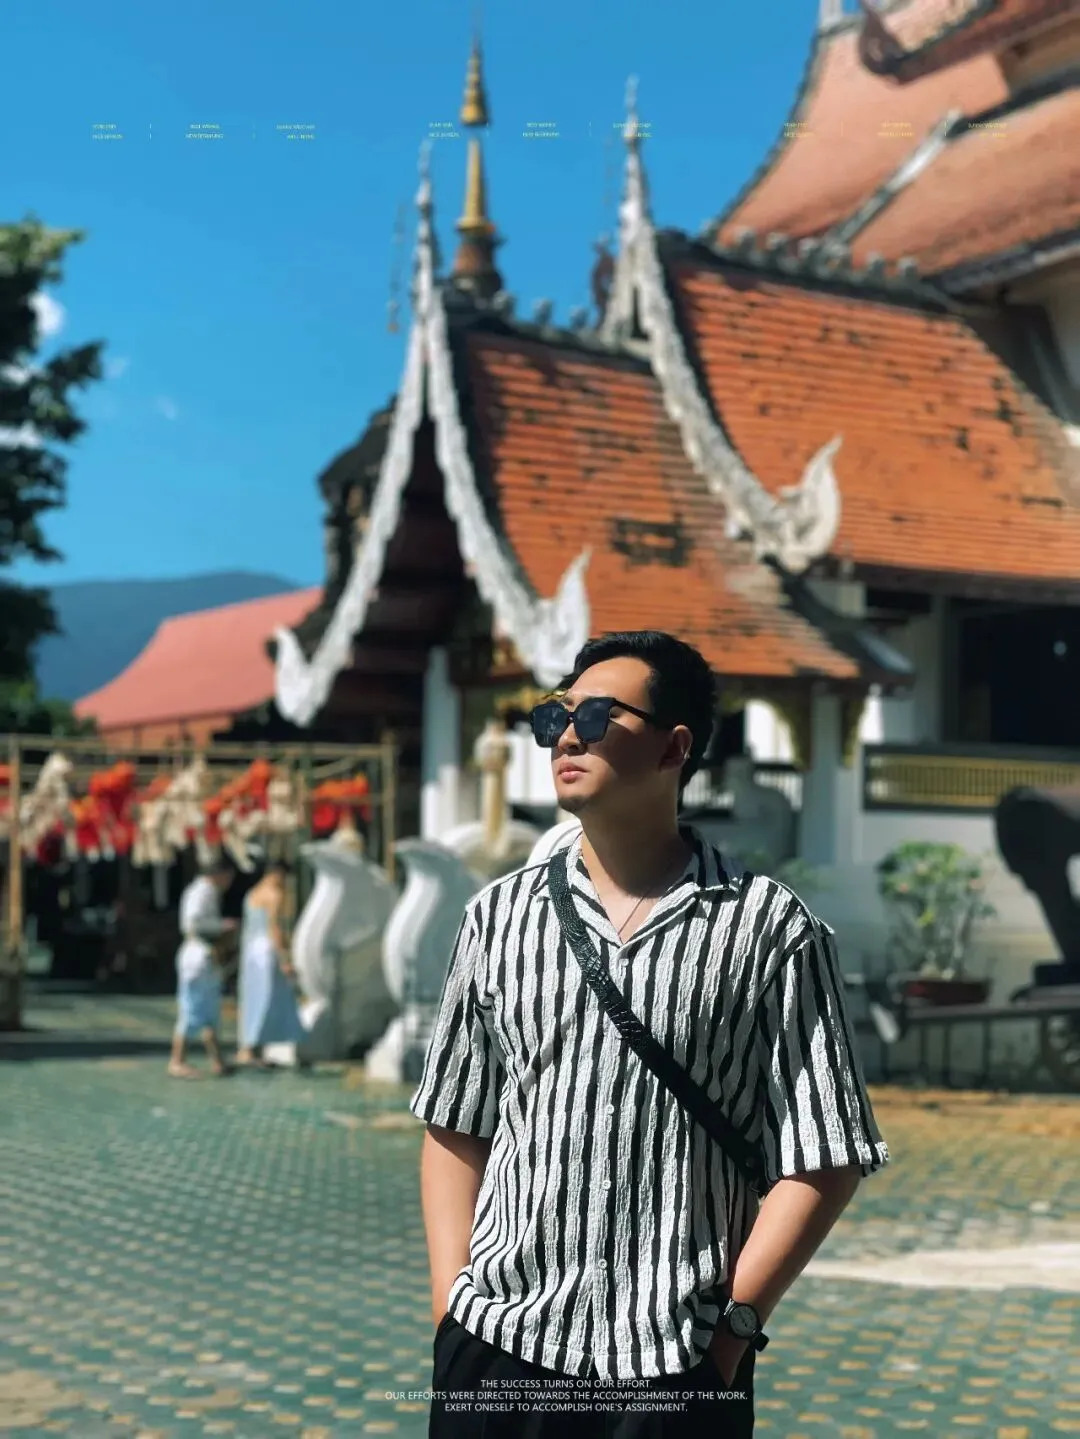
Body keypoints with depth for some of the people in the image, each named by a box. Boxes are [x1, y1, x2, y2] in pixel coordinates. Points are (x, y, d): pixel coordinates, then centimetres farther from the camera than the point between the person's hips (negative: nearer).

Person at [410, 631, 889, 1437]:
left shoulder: (768, 929, -3)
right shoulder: (499, 916, 6)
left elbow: (823, 1161, -3)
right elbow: (456, 1132, 9)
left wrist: (734, 1327, -8)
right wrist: (449, 1315, 1)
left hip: (677, 1371, -2)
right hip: (495, 1352, 3)